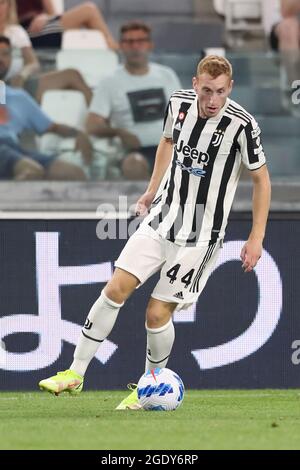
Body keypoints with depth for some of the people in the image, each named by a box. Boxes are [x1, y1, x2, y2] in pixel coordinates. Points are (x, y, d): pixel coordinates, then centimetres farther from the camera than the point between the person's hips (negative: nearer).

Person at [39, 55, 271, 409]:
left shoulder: (242, 124, -18)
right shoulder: (179, 103, -4)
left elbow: (261, 179, -7)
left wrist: (256, 238, -7)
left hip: (200, 236, -5)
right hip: (162, 218, 5)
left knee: (157, 313, -5)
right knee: (115, 289, -3)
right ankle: (75, 374, 7)